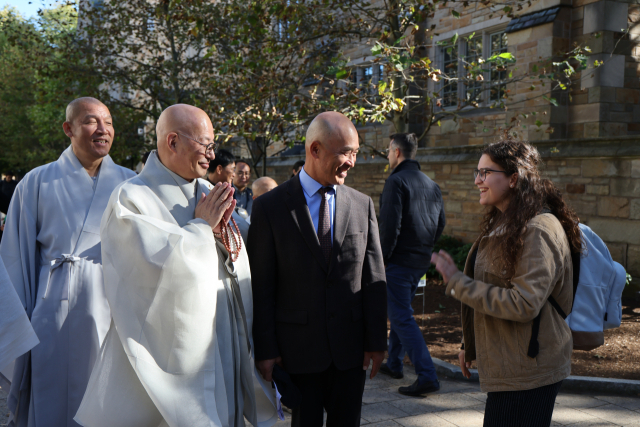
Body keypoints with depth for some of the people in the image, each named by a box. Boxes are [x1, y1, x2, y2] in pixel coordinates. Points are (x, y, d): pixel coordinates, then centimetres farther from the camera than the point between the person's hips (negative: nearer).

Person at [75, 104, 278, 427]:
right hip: (168, 349, -6)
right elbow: (159, 266, -23)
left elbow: (238, 271, 9)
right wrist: (202, 226, -13)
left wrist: (222, 230, -11)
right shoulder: (131, 198, -11)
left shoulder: (209, 195, 7)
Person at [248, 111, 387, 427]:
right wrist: (265, 349, -8)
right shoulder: (269, 207, -6)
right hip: (298, 348, -3)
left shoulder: (362, 205, 3)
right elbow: (261, 286, -6)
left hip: (350, 347, 3)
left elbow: (374, 278, 3)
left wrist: (376, 341, 1)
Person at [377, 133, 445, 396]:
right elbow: (440, 223, 16)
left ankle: (427, 376, -10)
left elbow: (390, 225, -21)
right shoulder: (431, 184, 11)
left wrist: (381, 258, -13)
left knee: (401, 318, -5)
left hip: (399, 260, -9)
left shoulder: (396, 181, -14)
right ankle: (394, 364, 32)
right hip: (421, 261, 9)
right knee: (401, 312, 21)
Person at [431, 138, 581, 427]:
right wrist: (472, 346, 21)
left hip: (528, 374, -9)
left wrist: (458, 283, -20)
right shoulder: (504, 225, 14)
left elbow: (524, 304, -24)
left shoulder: (539, 230, -18)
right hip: (507, 368, 10)